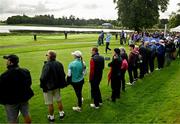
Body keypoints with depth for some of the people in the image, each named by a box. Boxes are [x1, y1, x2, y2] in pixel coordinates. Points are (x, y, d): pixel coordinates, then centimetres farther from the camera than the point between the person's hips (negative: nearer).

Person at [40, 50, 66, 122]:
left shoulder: (47, 65, -26)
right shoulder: (59, 64, -3)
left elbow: (43, 77, -26)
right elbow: (63, 75, 6)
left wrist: (42, 85, -11)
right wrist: (60, 83, 15)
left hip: (48, 87, -6)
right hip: (57, 86, 7)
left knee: (50, 103, 10)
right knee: (59, 100, 22)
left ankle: (51, 117, 26)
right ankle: (61, 114, 35)